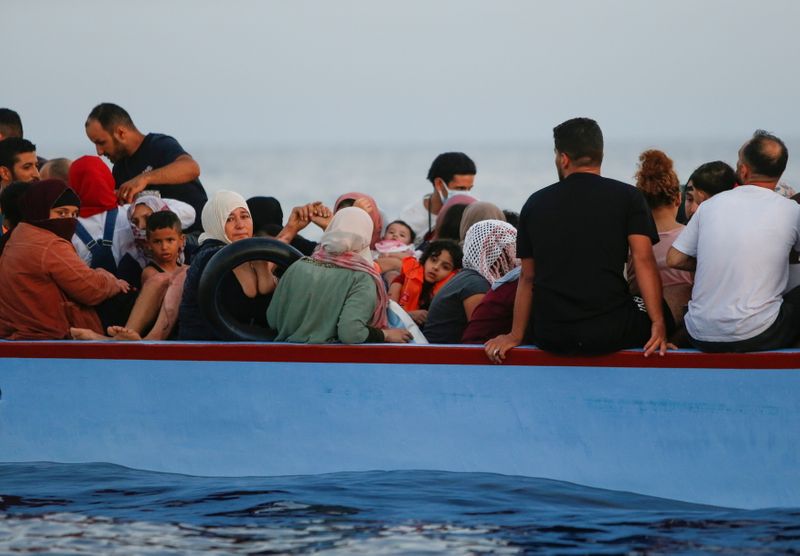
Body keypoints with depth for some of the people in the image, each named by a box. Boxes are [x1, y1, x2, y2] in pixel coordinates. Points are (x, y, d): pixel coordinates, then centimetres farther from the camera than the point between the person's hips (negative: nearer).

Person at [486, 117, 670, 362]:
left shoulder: (536, 203, 10)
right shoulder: (627, 197, 2)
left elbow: (527, 277, 13)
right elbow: (644, 260, -9)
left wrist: (516, 335, 20)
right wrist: (658, 324, -12)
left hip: (550, 338, 3)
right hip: (611, 332, -3)